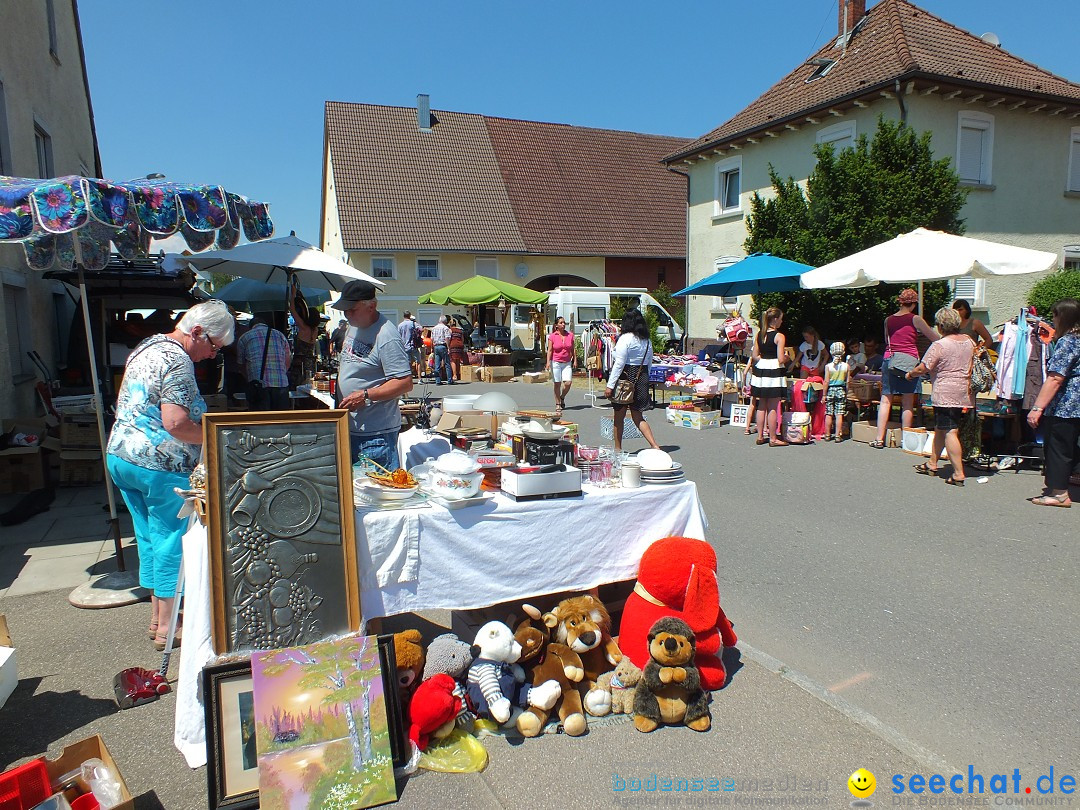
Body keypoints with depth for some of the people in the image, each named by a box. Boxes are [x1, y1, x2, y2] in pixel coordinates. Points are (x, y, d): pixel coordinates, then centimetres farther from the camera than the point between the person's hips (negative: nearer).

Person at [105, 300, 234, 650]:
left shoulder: (146, 346, 15)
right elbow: (175, 423, -25)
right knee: (172, 539, 1)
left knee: (150, 537, 17)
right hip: (160, 465, -10)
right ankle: (167, 627, 9)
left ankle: (157, 617, 27)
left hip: (120, 454, 10)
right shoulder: (178, 361, -16)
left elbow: (126, 405, 22)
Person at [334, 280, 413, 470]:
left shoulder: (386, 337, -20)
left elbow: (405, 383, -23)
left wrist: (365, 396, -26)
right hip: (349, 428, 10)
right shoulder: (354, 326, 10)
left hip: (376, 433, -9)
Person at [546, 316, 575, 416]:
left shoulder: (570, 335, 4)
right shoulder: (552, 336, -3)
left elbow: (572, 350, 11)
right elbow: (550, 350, -3)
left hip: (567, 363, 2)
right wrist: (548, 362, -12)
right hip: (556, 362, -2)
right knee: (557, 384, 3)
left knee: (568, 382, -11)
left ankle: (562, 397, 19)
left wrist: (574, 360, 7)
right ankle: (558, 405, 15)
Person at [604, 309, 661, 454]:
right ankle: (655, 445, -2)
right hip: (641, 378, 6)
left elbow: (619, 363, -16)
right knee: (638, 417, 12)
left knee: (619, 417, 7)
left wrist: (610, 385, -15)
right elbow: (649, 364, 12)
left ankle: (618, 449, 16)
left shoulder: (625, 339, -12)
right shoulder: (647, 341, 8)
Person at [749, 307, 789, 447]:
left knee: (761, 406, 12)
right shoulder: (779, 336, -12)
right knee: (773, 407, 0)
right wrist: (786, 356, 5)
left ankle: (760, 436, 17)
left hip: (760, 372, 6)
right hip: (774, 372, -6)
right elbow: (781, 359, -15)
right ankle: (773, 439, 6)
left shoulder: (759, 334, 6)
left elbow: (754, 356, 8)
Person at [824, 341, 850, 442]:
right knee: (839, 414, 1)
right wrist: (846, 393, 12)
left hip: (830, 390, 0)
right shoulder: (847, 366, -2)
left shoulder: (828, 366, -6)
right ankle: (838, 435, 1)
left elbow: (826, 382, -6)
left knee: (829, 414, 6)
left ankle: (828, 435, 12)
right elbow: (848, 382, 1)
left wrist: (824, 394, 0)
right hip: (841, 390, 0)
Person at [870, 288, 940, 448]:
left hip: (889, 359, 3)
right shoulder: (915, 319, 0)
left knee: (885, 400, 4)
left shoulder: (888, 320, 10)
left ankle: (879, 439, -1)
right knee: (908, 403, 2)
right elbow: (934, 337, 6)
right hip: (908, 360, -3)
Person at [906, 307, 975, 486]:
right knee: (940, 428, 19)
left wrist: (910, 374, 7)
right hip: (964, 395, 8)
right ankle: (932, 464, 31)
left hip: (945, 394, -8)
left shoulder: (939, 345, -14)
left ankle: (958, 474, -10)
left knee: (949, 432, -8)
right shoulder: (969, 341, 9)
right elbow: (972, 368, 20)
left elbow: (922, 368, -12)